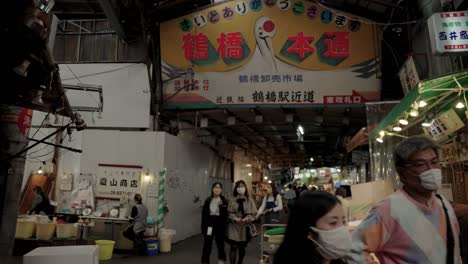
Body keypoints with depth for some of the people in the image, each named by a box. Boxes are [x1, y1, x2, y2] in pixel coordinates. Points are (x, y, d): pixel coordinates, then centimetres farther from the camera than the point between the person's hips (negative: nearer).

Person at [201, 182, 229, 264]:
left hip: (220, 225, 1)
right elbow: (204, 214, -1)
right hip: (209, 225, 0)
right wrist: (203, 227, -5)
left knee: (220, 245, 13)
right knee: (207, 245, 3)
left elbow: (226, 214, -7)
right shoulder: (208, 200, -1)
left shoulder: (224, 201, -1)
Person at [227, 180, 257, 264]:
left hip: (245, 227, 1)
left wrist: (247, 218, -18)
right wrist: (234, 218, -17)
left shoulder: (250, 200, 1)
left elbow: (253, 213, -1)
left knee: (242, 248, 13)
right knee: (233, 247, -6)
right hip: (234, 226, -1)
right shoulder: (232, 200, 2)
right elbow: (229, 212, 1)